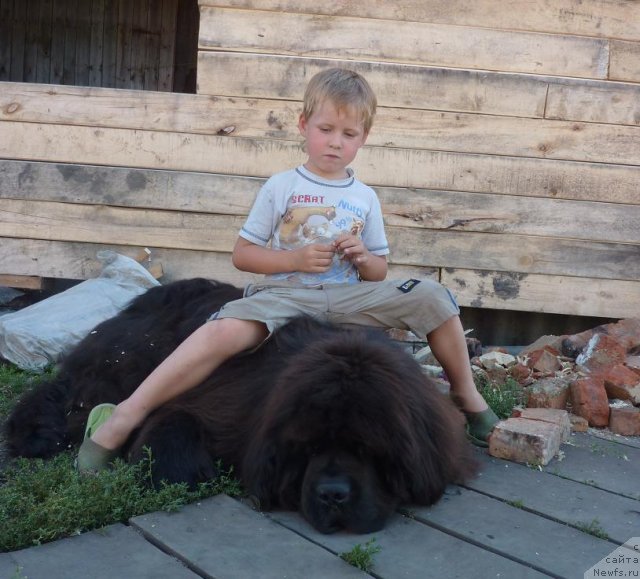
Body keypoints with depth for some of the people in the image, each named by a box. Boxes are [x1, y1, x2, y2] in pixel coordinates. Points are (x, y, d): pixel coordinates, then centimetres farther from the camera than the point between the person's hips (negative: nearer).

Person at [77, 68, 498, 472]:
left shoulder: (365, 197, 13)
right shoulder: (280, 187, 5)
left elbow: (379, 273, 17)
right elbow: (242, 254, 4)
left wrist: (362, 257, -7)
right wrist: (295, 259, -12)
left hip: (349, 297, 3)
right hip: (285, 293, -3)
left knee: (432, 296, -15)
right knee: (226, 331, -35)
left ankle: (469, 398, 6)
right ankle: (126, 416, -31)